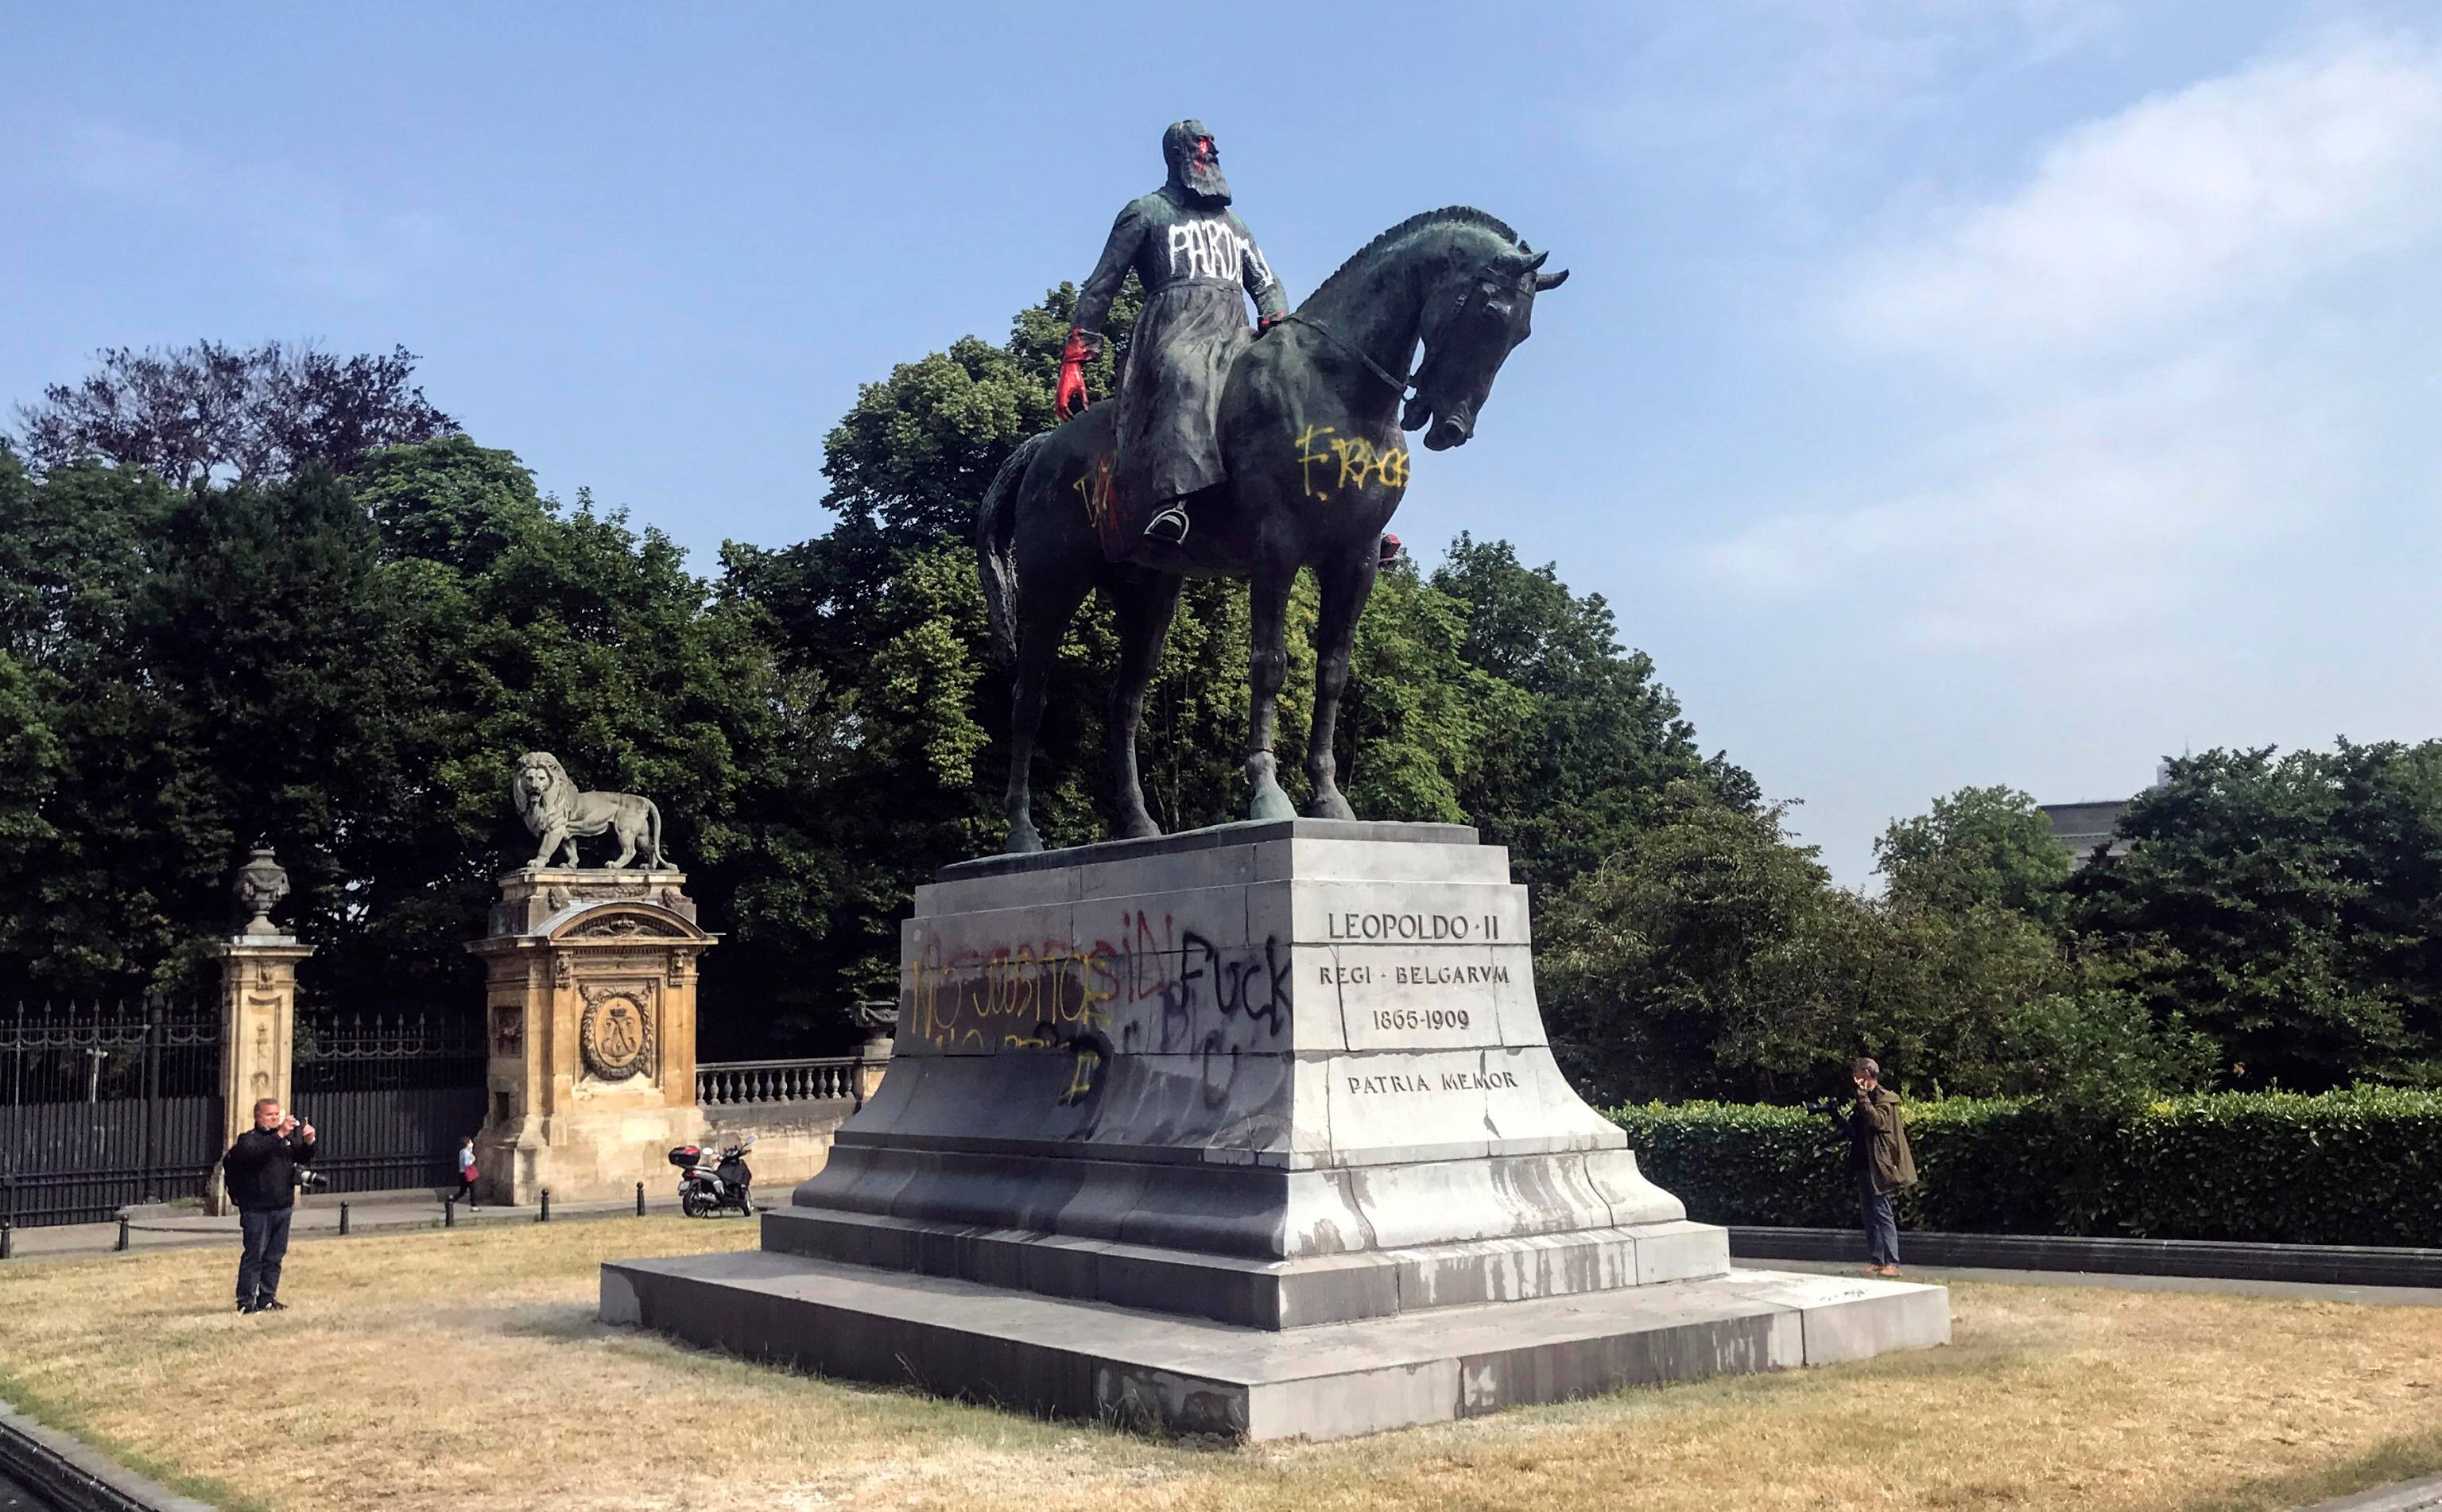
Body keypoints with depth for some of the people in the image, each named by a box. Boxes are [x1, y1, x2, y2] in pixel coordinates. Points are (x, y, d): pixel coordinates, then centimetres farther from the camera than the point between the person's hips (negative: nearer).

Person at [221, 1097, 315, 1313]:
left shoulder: (290, 1136, 13)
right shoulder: (249, 1139, -4)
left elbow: (302, 1158, 12)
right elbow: (255, 1152, -25)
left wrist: (308, 1142, -8)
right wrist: (279, 1135, -34)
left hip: (283, 1206, 6)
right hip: (257, 1208, -6)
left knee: (275, 1255, 9)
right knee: (254, 1254, -5)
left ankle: (267, 1299, 17)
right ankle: (246, 1300, -1)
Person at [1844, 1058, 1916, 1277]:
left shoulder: (1885, 1098, -8)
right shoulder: (1866, 1099, 18)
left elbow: (1877, 1121, -26)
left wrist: (1862, 1095, -26)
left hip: (1878, 1166, -9)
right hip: (1864, 1165, 9)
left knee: (1882, 1214, -10)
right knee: (1868, 1214, 10)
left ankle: (1892, 1263, -9)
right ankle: (1875, 1260, 15)